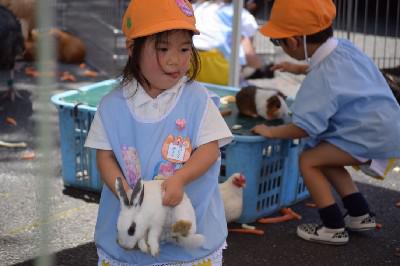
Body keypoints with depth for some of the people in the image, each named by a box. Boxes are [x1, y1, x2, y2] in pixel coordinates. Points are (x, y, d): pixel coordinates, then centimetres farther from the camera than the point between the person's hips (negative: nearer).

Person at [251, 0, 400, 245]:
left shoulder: (322, 77, -23)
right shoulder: (344, 48, 4)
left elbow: (303, 127, -23)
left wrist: (270, 132, -8)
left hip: (372, 137, -10)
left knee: (308, 160, -7)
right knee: (325, 160, 20)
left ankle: (333, 229, 0)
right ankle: (361, 215, 25)